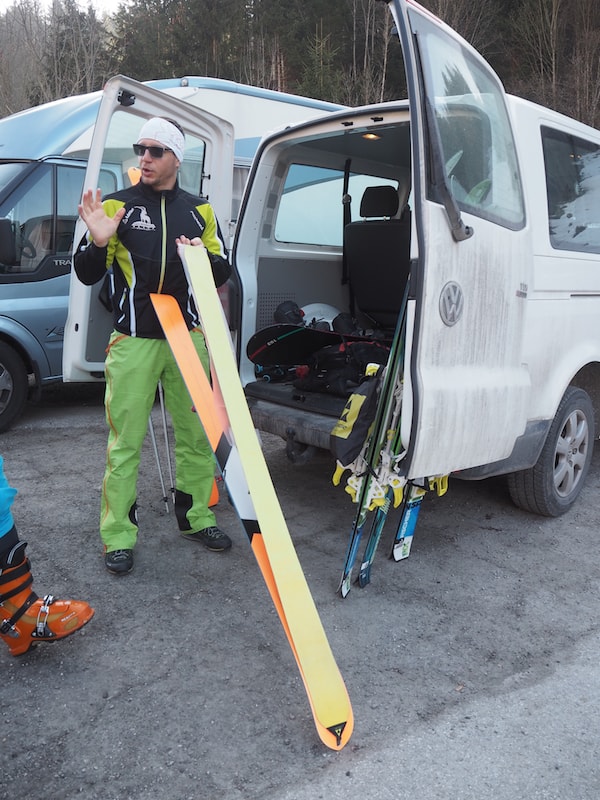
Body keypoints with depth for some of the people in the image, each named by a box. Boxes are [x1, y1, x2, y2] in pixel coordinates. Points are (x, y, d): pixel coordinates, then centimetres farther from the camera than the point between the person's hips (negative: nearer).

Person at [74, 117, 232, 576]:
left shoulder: (199, 210, 10)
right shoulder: (117, 206, 2)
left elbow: (223, 273, 13)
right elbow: (87, 275, 1)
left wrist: (205, 257, -8)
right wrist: (98, 242, -19)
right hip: (133, 341, -2)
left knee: (196, 434, 9)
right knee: (125, 441, 0)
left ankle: (195, 516, 25)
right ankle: (118, 535, 11)